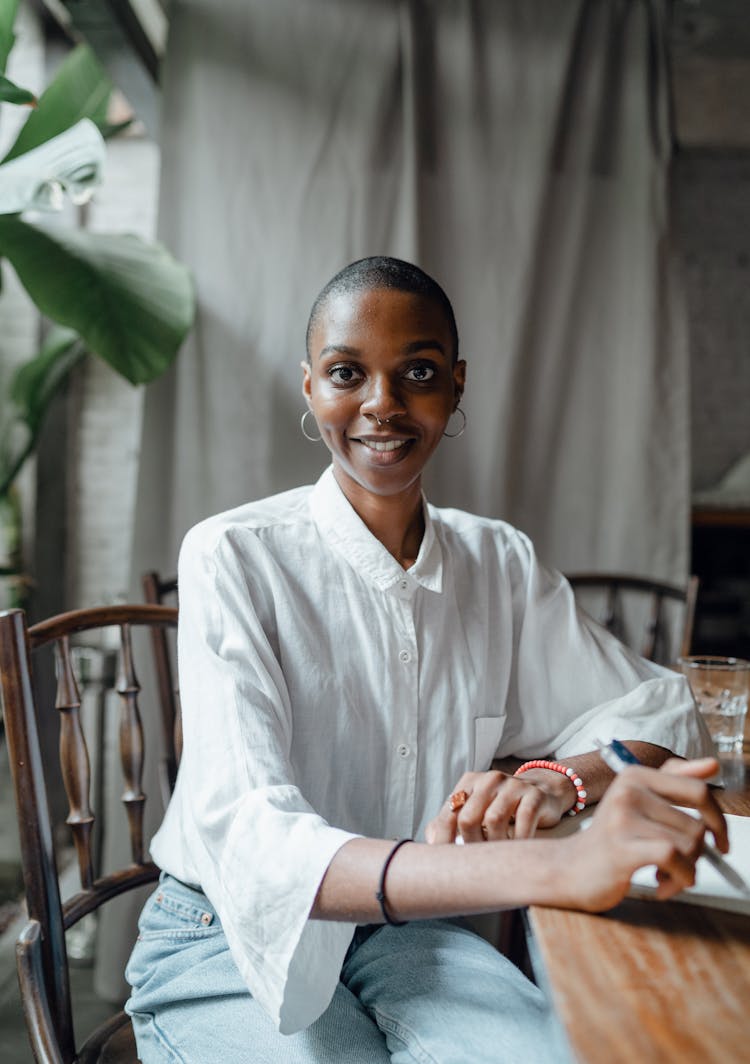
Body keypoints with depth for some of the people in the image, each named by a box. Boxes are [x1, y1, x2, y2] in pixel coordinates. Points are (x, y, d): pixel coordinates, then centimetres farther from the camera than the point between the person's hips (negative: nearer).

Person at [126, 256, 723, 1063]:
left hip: (410, 929, 4)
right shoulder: (231, 558, -16)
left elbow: (655, 708, 5)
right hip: (227, 944, -3)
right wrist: (553, 866, -43)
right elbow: (252, 842, -28)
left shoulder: (501, 564, 1)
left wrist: (562, 778, -20)